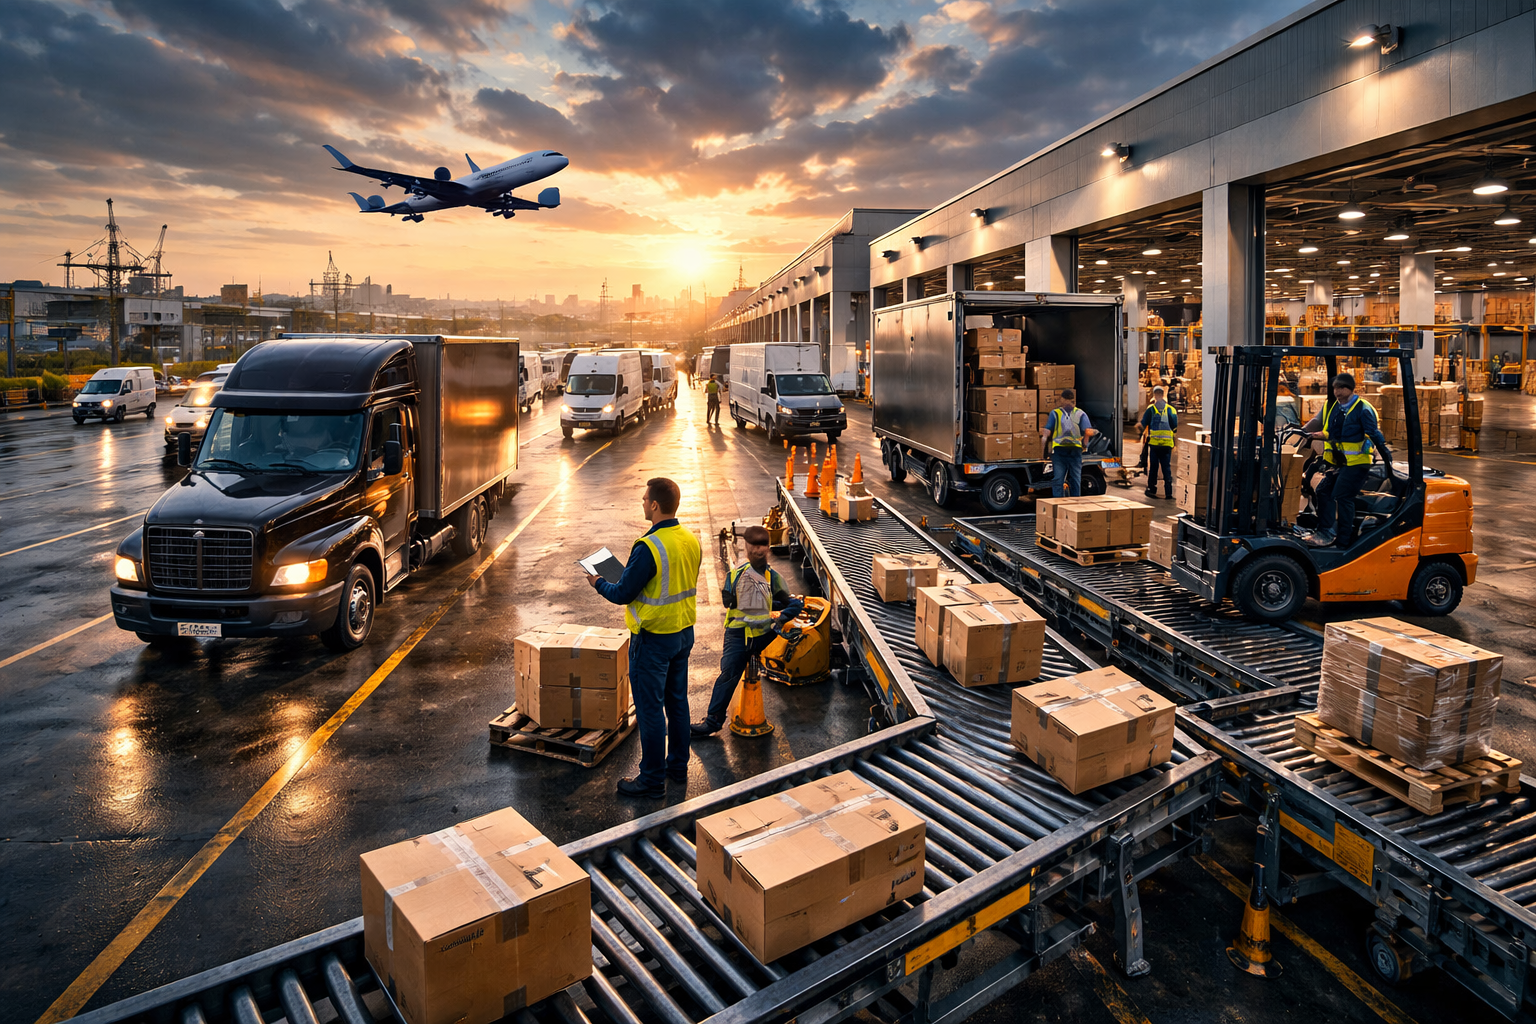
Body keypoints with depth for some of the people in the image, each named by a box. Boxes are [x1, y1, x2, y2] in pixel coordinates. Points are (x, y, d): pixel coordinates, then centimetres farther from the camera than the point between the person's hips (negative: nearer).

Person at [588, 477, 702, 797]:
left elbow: (623, 595, -18)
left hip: (653, 639, -8)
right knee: (677, 701, 19)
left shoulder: (649, 547, -24)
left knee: (650, 708, 4)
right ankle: (678, 766, 33)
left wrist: (599, 583, 2)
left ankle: (653, 779, 15)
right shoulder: (692, 541, 0)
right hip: (684, 633, 8)